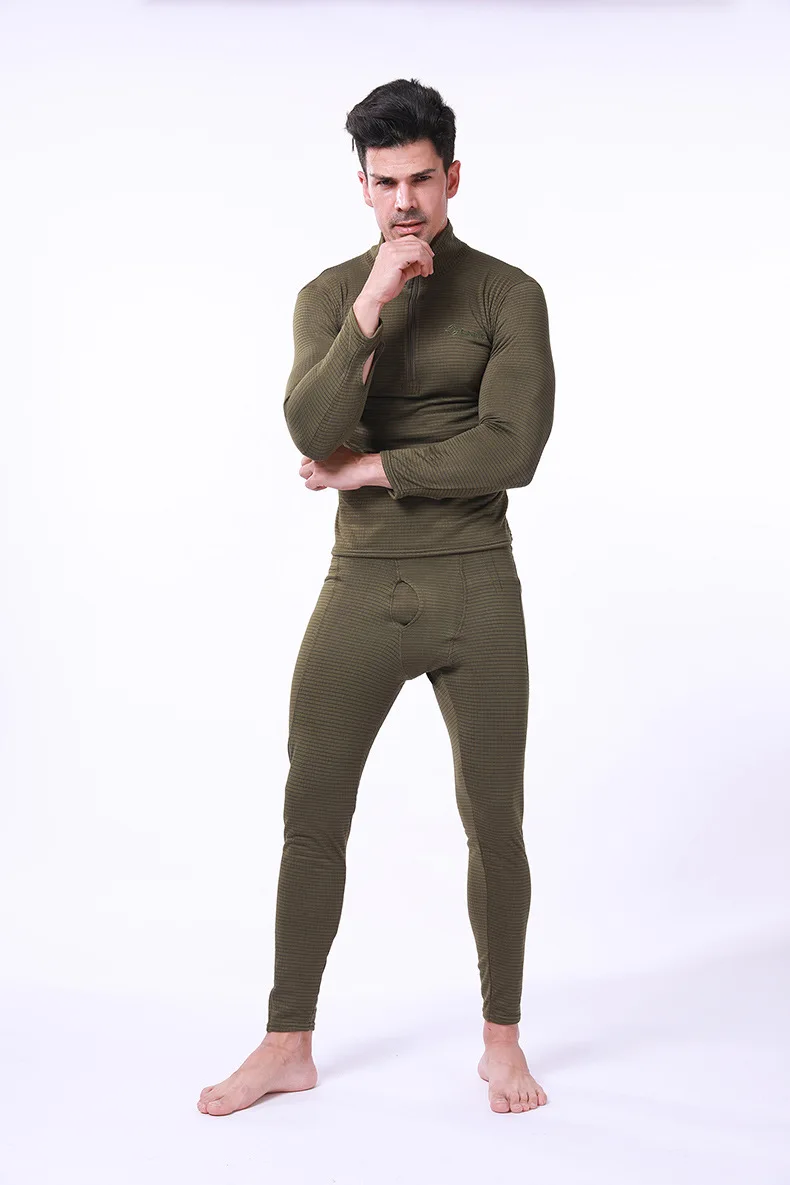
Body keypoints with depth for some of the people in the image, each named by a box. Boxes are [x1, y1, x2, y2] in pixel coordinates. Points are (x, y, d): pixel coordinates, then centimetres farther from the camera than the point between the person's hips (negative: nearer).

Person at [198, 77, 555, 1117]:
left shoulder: (508, 294, -2)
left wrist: (370, 468, -9)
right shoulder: (330, 297, 5)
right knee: (312, 819, 4)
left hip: (476, 593, -2)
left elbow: (510, 451, -14)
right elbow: (314, 435, -13)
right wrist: (370, 308, -20)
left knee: (494, 825, 6)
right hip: (361, 590, 2)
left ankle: (502, 1040, 24)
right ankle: (287, 1047, 19)